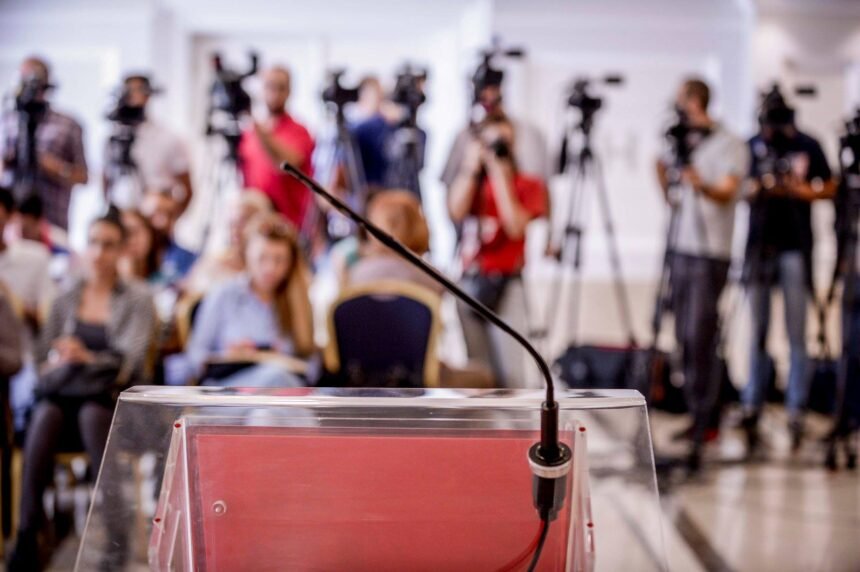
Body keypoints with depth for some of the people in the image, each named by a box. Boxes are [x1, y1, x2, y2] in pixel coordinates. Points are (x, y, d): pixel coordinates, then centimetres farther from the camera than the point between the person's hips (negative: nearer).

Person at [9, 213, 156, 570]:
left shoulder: (138, 301, 8)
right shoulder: (65, 301, 18)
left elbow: (131, 359, -4)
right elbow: (43, 358, 16)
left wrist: (88, 358, -20)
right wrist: (57, 362, -6)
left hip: (115, 398, -2)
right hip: (64, 393, 2)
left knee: (91, 414, -38)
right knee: (45, 414, -33)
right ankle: (27, 534, -36)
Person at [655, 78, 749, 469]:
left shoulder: (729, 145, -4)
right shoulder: (682, 145, 17)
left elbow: (727, 192, -17)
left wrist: (701, 184, -36)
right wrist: (664, 176, 0)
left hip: (710, 253, -7)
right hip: (681, 249, 7)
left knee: (700, 336, -10)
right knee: (685, 337, 7)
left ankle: (705, 419, -3)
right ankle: (696, 415, 14)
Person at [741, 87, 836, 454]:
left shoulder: (808, 147, 1)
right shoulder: (752, 147, 6)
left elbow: (829, 189, 7)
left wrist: (798, 190, -11)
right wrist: (757, 187, -11)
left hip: (795, 248, -2)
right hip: (759, 245, 2)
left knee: (797, 335, -1)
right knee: (758, 333, 5)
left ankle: (796, 411, 3)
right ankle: (752, 407, 10)